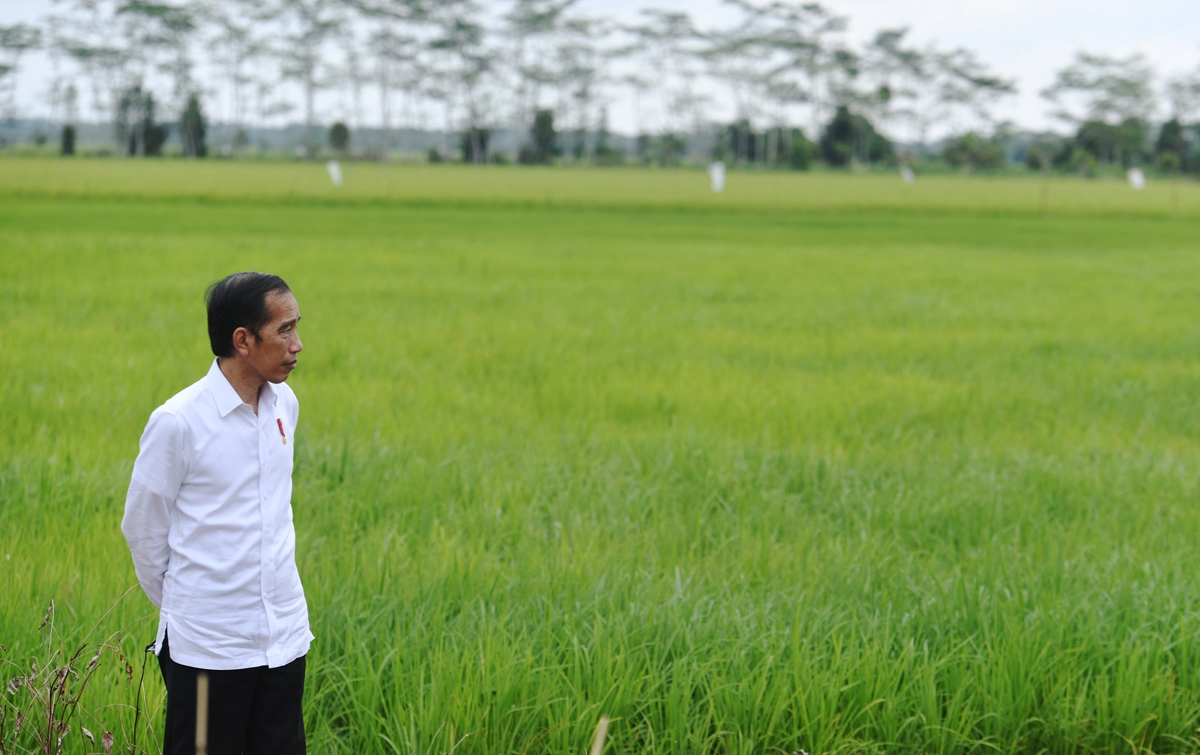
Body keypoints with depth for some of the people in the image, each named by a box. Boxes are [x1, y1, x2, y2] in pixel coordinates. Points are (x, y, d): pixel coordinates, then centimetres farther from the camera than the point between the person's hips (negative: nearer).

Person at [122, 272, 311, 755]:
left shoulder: (285, 406, 4)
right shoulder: (178, 422, -14)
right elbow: (143, 529, -3)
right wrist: (178, 604, 8)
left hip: (285, 636, 5)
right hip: (207, 644, -5)